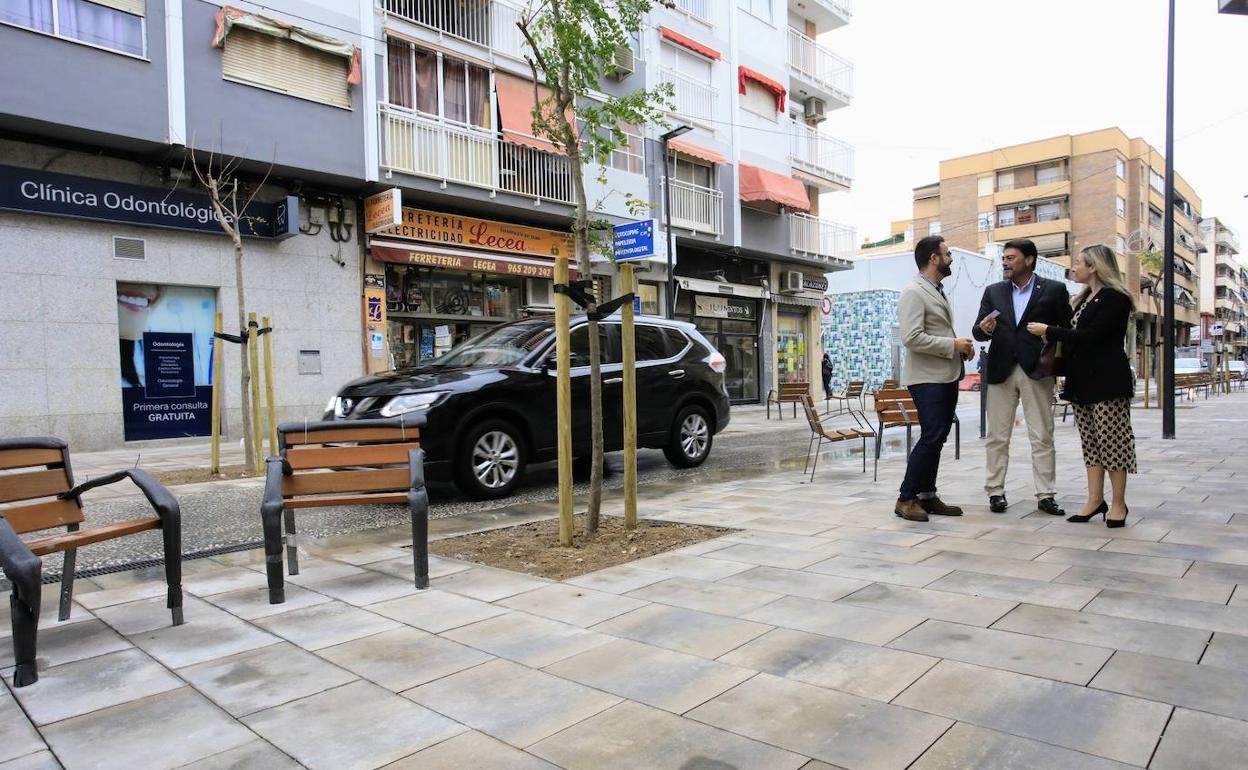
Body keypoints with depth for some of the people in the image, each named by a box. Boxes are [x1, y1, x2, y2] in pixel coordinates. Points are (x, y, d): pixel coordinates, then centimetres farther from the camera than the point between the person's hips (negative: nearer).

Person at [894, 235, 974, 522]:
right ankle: (906, 498, -2)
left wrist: (960, 346, 6)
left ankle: (927, 495, 18)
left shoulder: (938, 292, 18)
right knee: (932, 437, -11)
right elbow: (912, 337, -21)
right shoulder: (913, 292, -12)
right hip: (927, 378, -9)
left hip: (947, 377, 9)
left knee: (937, 438, 10)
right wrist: (953, 345, -15)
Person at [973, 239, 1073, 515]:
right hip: (1000, 371, 2)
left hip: (1037, 371, -2)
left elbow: (1066, 330, 3)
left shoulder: (1054, 290, 3)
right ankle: (995, 492, 11)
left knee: (1042, 437, 1)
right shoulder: (993, 291, 11)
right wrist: (984, 329, -15)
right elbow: (978, 332, 8)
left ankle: (1046, 495, 8)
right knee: (997, 437, 4)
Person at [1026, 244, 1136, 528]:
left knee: (1112, 441, -3)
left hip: (1106, 381, -8)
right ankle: (1095, 500, 12)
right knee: (1091, 442, 8)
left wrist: (1049, 331, -14)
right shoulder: (1084, 299, 17)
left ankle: (1118, 504, 5)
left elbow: (1091, 336, -19)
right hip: (1082, 381, 8)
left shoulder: (1114, 298, -9)